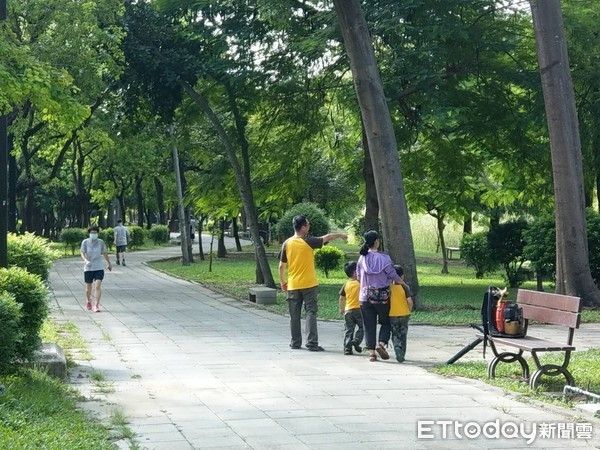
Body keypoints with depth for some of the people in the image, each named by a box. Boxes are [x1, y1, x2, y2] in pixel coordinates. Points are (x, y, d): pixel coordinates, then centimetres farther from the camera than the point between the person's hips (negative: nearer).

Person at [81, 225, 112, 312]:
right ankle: (88, 300, 42)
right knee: (88, 287, 12)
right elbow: (82, 253, -9)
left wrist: (109, 263, 22)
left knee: (98, 286, -15)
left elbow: (104, 253, 12)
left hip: (99, 268, 0)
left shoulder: (101, 242, 0)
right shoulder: (85, 242, -5)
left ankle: (96, 305, -14)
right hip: (88, 268, 0)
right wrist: (86, 261, -29)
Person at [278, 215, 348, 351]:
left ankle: (296, 342, 15)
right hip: (308, 284, -3)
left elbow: (281, 266, 3)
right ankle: (312, 343, -8)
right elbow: (327, 237, 6)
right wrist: (340, 235, 23)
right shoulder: (308, 241, -9)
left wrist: (283, 281, 16)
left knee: (294, 315, 10)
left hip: (293, 285, 3)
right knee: (311, 312, -2)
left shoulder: (287, 243, -1)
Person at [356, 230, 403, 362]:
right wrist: (404, 284, 11)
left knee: (369, 326, 8)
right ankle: (381, 344, -6)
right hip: (382, 297, -2)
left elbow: (358, 277, 6)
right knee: (386, 322, 15)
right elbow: (392, 274, -5)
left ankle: (371, 352, 4)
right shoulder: (384, 257, -9)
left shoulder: (362, 258, 0)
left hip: (365, 297, 2)